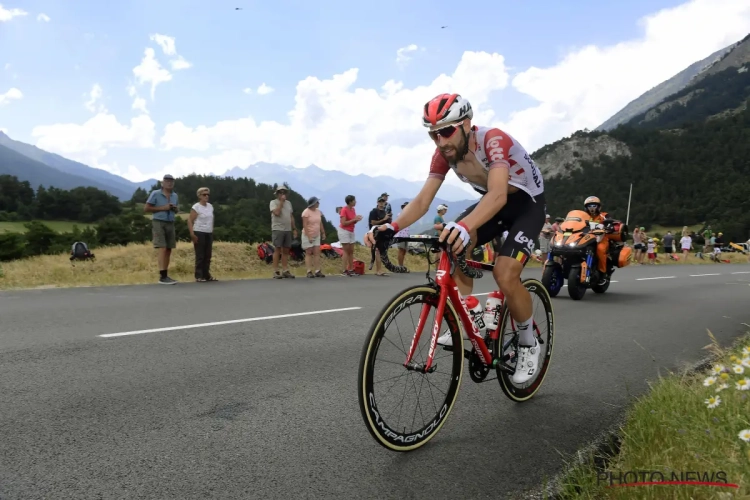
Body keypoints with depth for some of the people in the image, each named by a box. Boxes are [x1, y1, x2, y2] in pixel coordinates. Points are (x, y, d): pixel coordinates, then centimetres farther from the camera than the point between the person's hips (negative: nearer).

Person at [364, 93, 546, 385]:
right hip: (492, 201, 6)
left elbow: (498, 194, -49)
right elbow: (422, 201, -19)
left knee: (505, 274, -24)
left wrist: (465, 225, -67)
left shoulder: (494, 140, -33)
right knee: (453, 244, -21)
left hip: (527, 203, -6)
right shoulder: (444, 154, -14)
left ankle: (528, 344, 2)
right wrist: (392, 226, -39)